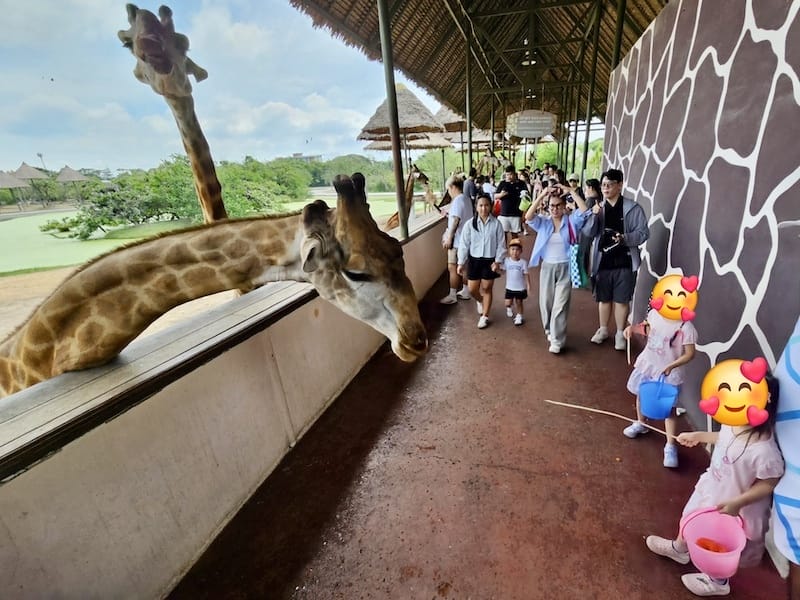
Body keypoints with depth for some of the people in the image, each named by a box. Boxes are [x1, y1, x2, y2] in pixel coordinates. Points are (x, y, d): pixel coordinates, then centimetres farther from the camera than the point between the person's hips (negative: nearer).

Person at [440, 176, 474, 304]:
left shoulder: (458, 200, -16)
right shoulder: (465, 199, 14)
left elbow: (455, 221, -23)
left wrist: (449, 238, -22)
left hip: (457, 240, -10)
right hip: (465, 239, 10)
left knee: (453, 268, -3)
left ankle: (452, 296, 3)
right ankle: (465, 291, 26)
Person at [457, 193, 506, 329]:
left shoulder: (496, 223, -7)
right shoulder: (470, 223, -7)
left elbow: (501, 244, -2)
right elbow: (464, 244, -4)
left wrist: (498, 261, -9)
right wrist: (461, 263, -5)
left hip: (490, 260, -1)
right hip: (474, 260, 1)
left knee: (486, 288, 8)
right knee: (472, 289, 5)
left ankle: (485, 316, 22)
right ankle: (480, 301, 41)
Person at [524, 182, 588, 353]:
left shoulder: (571, 221, -1)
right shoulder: (543, 222, 0)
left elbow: (585, 210, -18)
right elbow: (528, 217, -17)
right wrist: (542, 195, -21)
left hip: (565, 268, -2)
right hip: (547, 267, 2)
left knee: (560, 305, -2)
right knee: (546, 302, 11)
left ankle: (556, 340, 5)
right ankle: (550, 330, 35)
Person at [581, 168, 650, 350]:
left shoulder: (633, 208, -4)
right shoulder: (598, 207, 6)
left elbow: (643, 232, -6)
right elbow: (588, 233, -2)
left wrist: (625, 238, -24)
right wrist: (594, 215, -18)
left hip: (624, 262, -3)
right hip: (602, 261, 3)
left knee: (621, 300, 5)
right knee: (603, 298, 14)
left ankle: (620, 333, 20)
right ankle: (603, 329, 31)